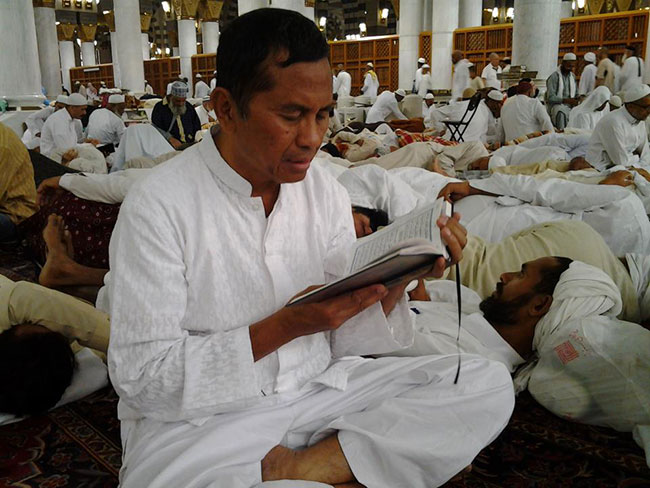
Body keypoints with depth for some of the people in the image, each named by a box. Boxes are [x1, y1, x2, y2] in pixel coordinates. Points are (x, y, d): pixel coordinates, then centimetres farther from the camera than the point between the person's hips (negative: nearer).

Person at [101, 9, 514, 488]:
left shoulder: (326, 193, 1)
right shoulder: (158, 205, -14)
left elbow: (345, 339, 4)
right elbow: (139, 377, -15)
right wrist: (286, 326, -23)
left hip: (318, 392, 5)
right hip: (200, 419, -4)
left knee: (489, 385, -8)